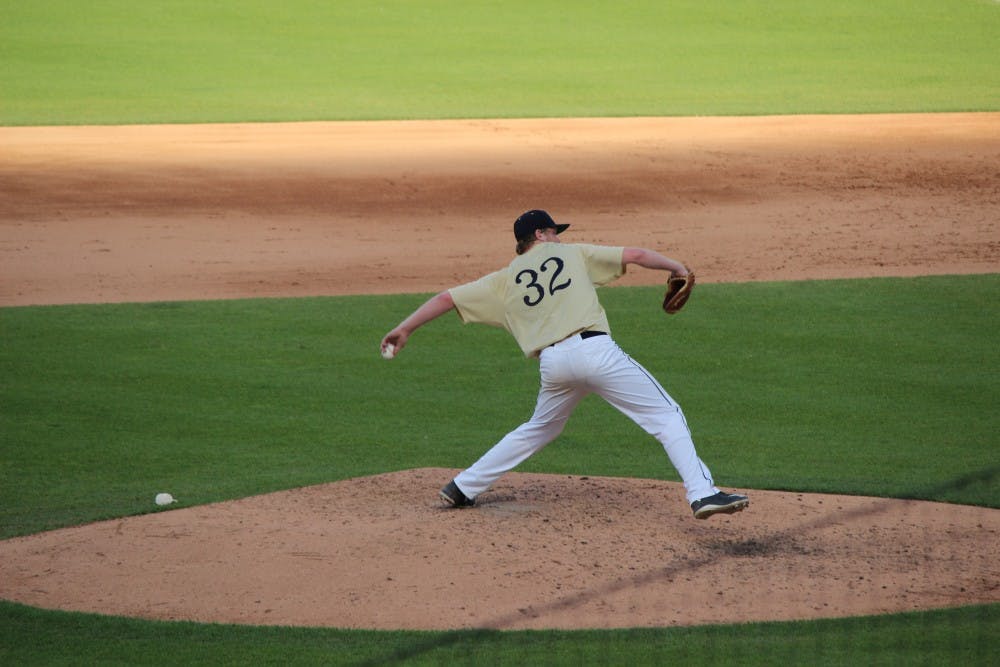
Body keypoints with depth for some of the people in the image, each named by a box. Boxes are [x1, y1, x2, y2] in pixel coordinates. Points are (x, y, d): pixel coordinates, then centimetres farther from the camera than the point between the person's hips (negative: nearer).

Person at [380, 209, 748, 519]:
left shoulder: (504, 280, 22)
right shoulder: (573, 254, 18)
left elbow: (448, 297, 18)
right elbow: (635, 255, 14)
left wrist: (405, 328, 23)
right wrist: (676, 266, 28)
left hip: (552, 363, 4)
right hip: (595, 349, -4)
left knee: (539, 429, 30)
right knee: (666, 416, 0)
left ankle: (463, 488, 31)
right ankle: (701, 492, -17)